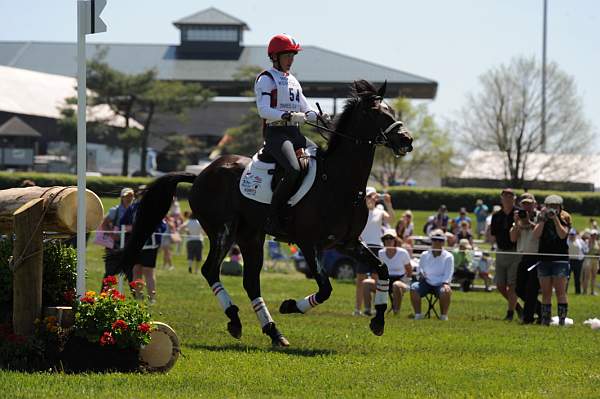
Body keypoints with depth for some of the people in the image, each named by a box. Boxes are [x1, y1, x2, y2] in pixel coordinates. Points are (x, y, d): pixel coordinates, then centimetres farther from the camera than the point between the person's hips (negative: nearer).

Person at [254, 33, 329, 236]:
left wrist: (319, 116, -2)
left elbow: (305, 109, 20)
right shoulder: (266, 79, -2)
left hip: (295, 134, 8)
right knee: (294, 170, -30)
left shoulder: (292, 81, 22)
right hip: (276, 133, -8)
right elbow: (264, 110, -15)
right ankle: (272, 218, -25)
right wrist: (289, 115, -28)